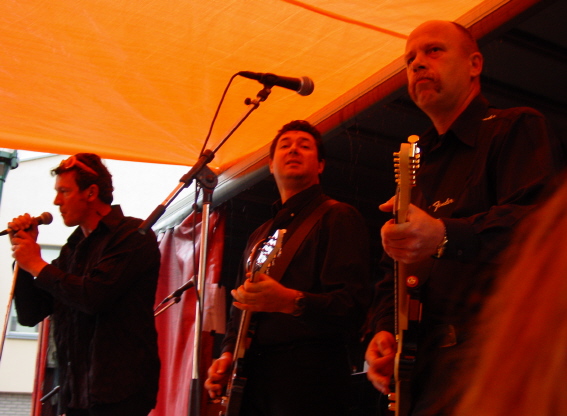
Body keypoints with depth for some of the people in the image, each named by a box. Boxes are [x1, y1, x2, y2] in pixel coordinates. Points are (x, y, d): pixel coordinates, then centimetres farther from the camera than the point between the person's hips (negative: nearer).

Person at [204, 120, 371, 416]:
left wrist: (291, 302, -31)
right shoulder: (260, 235, 21)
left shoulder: (338, 217, -3)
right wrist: (228, 353, 7)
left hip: (308, 379, -7)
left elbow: (353, 305, -15)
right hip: (251, 377, 7)